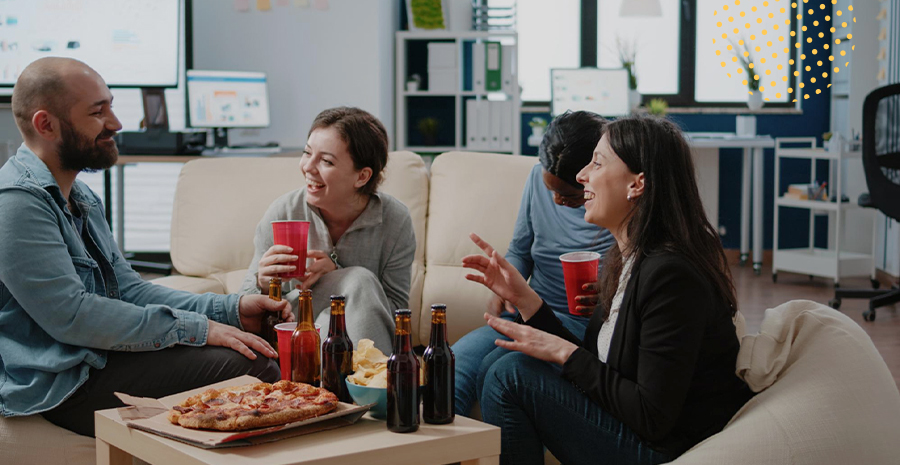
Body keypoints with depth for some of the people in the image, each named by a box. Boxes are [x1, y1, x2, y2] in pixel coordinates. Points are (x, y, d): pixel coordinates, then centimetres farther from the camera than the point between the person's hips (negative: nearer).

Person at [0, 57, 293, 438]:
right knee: (250, 368, -22)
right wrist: (196, 328, -19)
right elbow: (72, 315, -23)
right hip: (63, 387, -10)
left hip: (97, 359, 10)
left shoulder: (80, 198, 19)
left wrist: (230, 310, 4)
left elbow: (128, 289, 17)